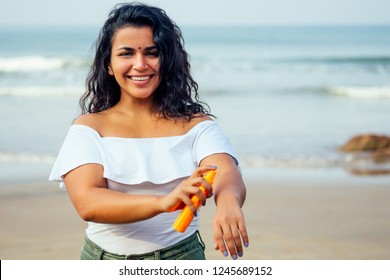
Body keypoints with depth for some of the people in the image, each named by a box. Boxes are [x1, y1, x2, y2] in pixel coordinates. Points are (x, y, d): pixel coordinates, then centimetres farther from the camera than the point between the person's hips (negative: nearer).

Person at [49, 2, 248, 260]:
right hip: (106, 259, 1)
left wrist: (228, 203, -38)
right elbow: (87, 203, -13)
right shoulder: (88, 128, 1)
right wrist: (162, 202, -29)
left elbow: (229, 177, -14)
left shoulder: (197, 125, 2)